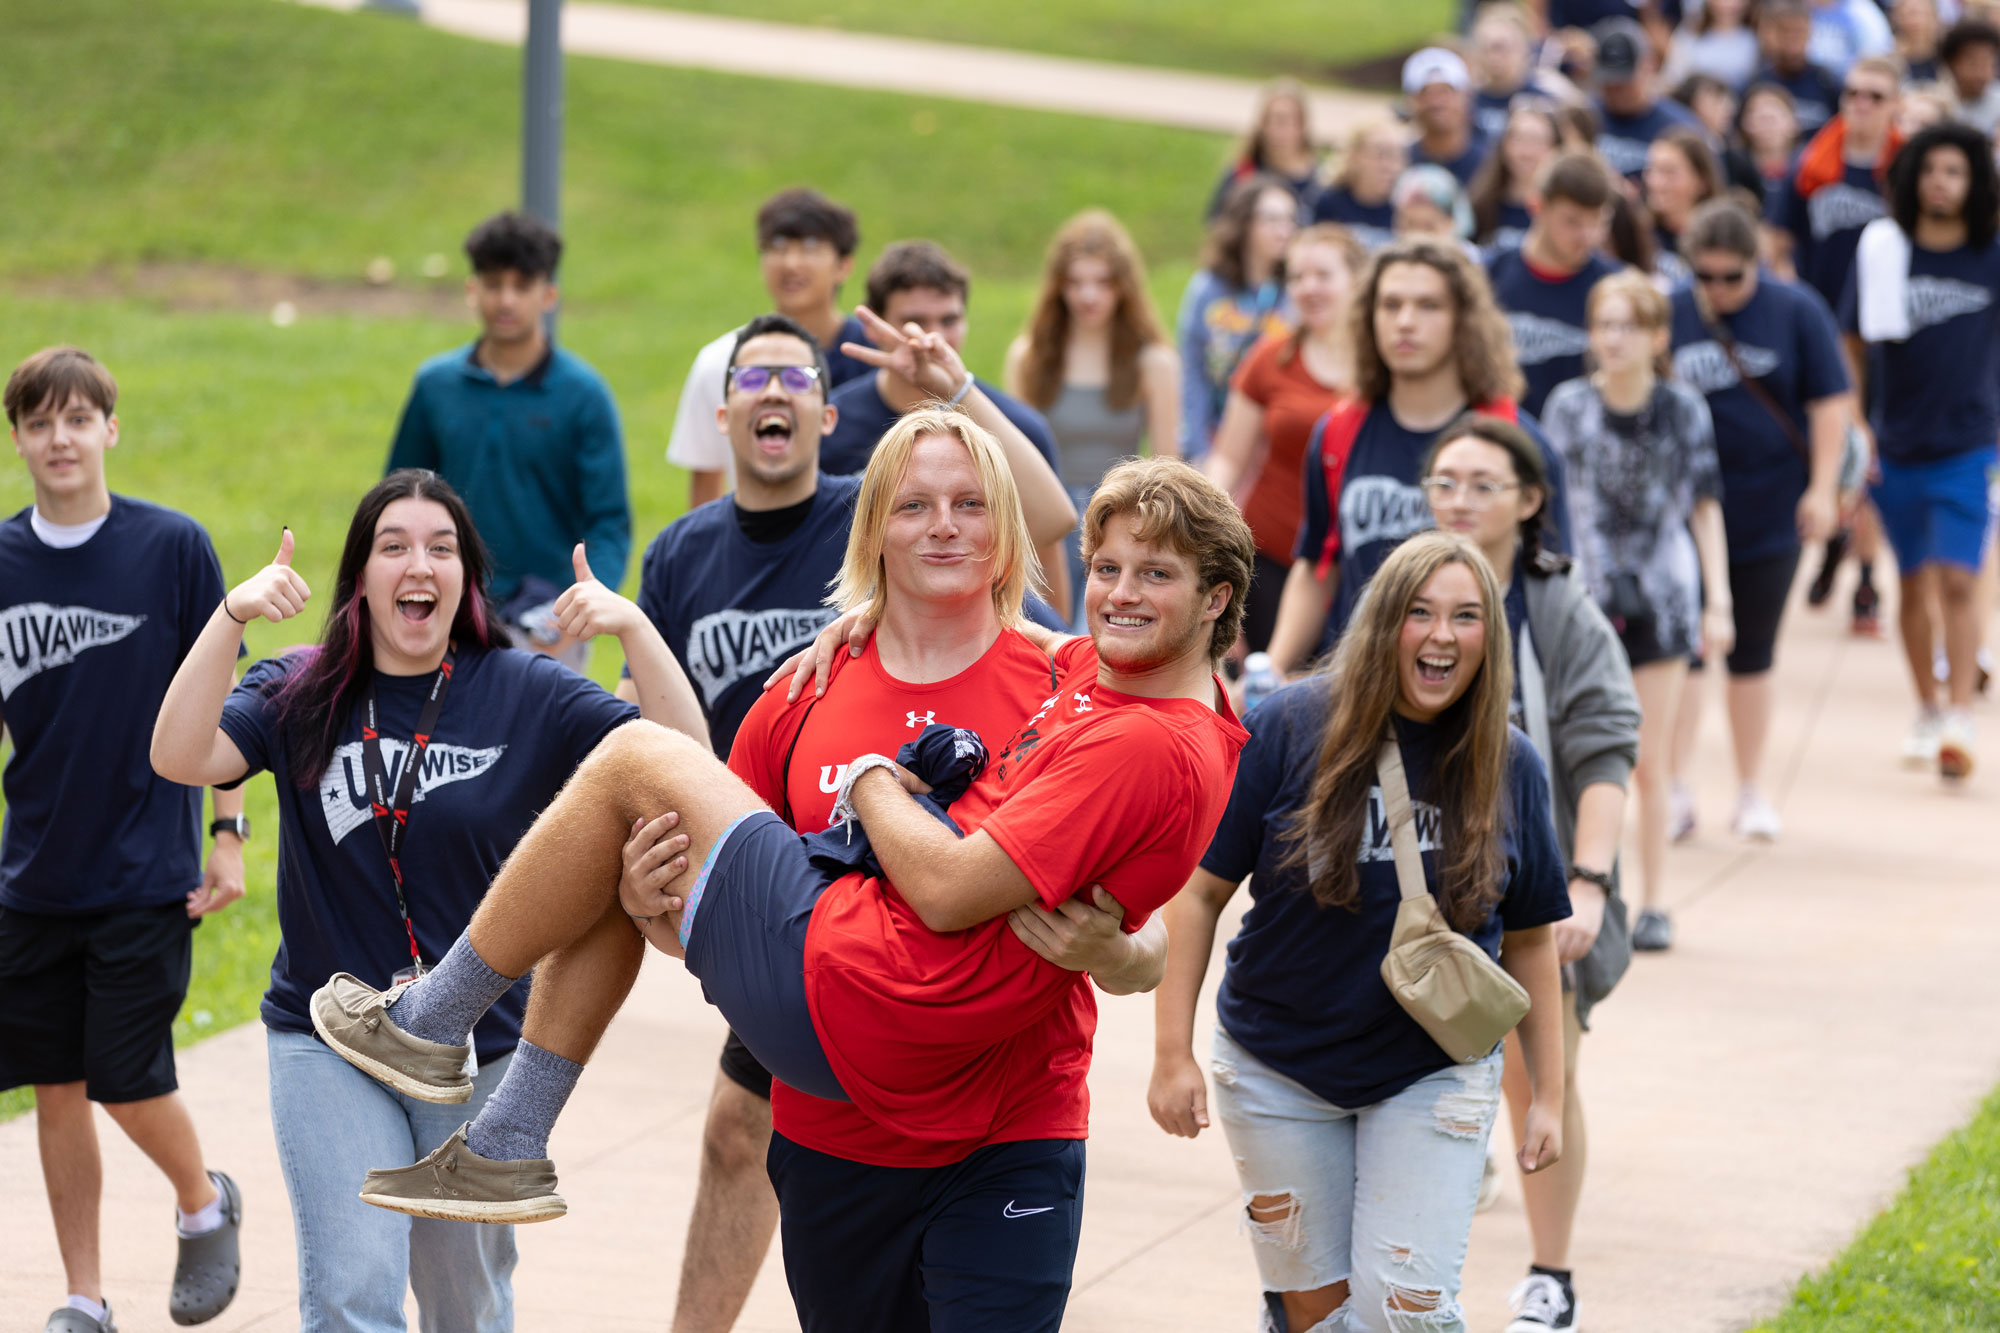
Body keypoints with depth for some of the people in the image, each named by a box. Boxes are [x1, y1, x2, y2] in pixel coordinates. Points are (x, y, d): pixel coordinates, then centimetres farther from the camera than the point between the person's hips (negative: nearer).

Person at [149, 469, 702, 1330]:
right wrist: (231, 615, -30)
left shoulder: (524, 696, -2)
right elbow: (181, 757, -18)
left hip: (480, 1047, 1)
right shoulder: (302, 697, -2)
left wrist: (634, 628, -26)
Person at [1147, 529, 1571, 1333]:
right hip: (1278, 1072, 0)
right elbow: (1200, 890, -7)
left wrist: (1548, 1095, 6)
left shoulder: (1508, 768, -4)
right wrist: (1173, 1054, -10)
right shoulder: (1288, 729, -12)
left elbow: (1529, 939, 6)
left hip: (1434, 1076, 0)